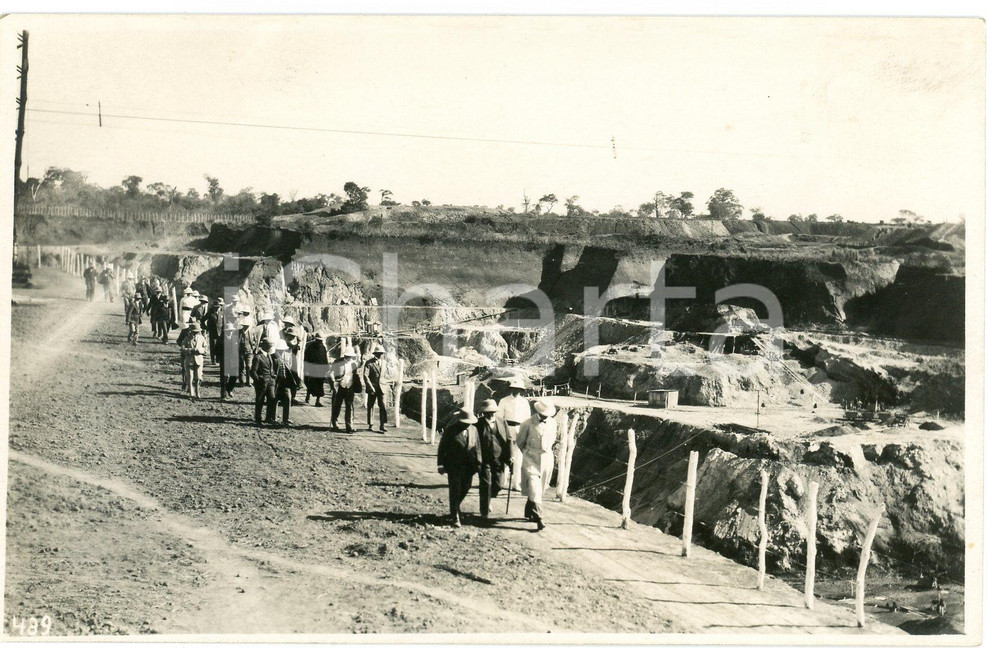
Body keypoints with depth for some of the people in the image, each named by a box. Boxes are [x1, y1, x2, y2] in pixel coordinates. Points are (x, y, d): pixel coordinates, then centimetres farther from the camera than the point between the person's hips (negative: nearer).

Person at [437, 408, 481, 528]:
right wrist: (441, 465, -8)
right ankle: (455, 517, 4)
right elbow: (442, 448, -5)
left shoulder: (473, 429, 6)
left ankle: (456, 506, 36)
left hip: (468, 467, 5)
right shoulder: (450, 431, -7)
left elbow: (477, 448, 11)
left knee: (466, 488, 10)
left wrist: (477, 464, 7)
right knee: (455, 491, -2)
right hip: (454, 467, -4)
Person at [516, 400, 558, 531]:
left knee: (540, 490, 11)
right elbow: (520, 442, 3)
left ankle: (529, 513, 28)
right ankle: (538, 518, -19)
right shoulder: (528, 424, -11)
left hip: (546, 459, 5)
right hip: (531, 460, -5)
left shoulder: (552, 423, 2)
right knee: (534, 489, -14)